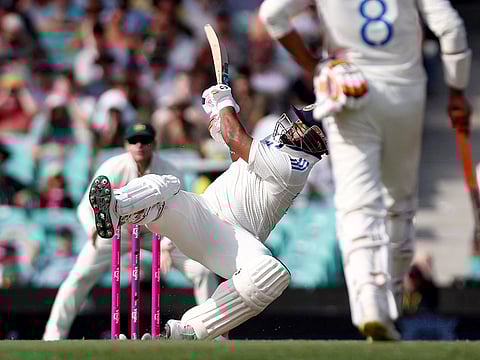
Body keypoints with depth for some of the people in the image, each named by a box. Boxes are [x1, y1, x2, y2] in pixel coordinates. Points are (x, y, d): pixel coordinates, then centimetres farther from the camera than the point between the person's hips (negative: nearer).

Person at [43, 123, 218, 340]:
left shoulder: (170, 174, -23)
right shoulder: (112, 169, -26)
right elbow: (87, 207, -24)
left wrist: (166, 247, -33)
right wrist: (93, 228, -47)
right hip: (117, 230, -1)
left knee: (203, 271, -11)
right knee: (80, 275, -16)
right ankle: (54, 335, -6)